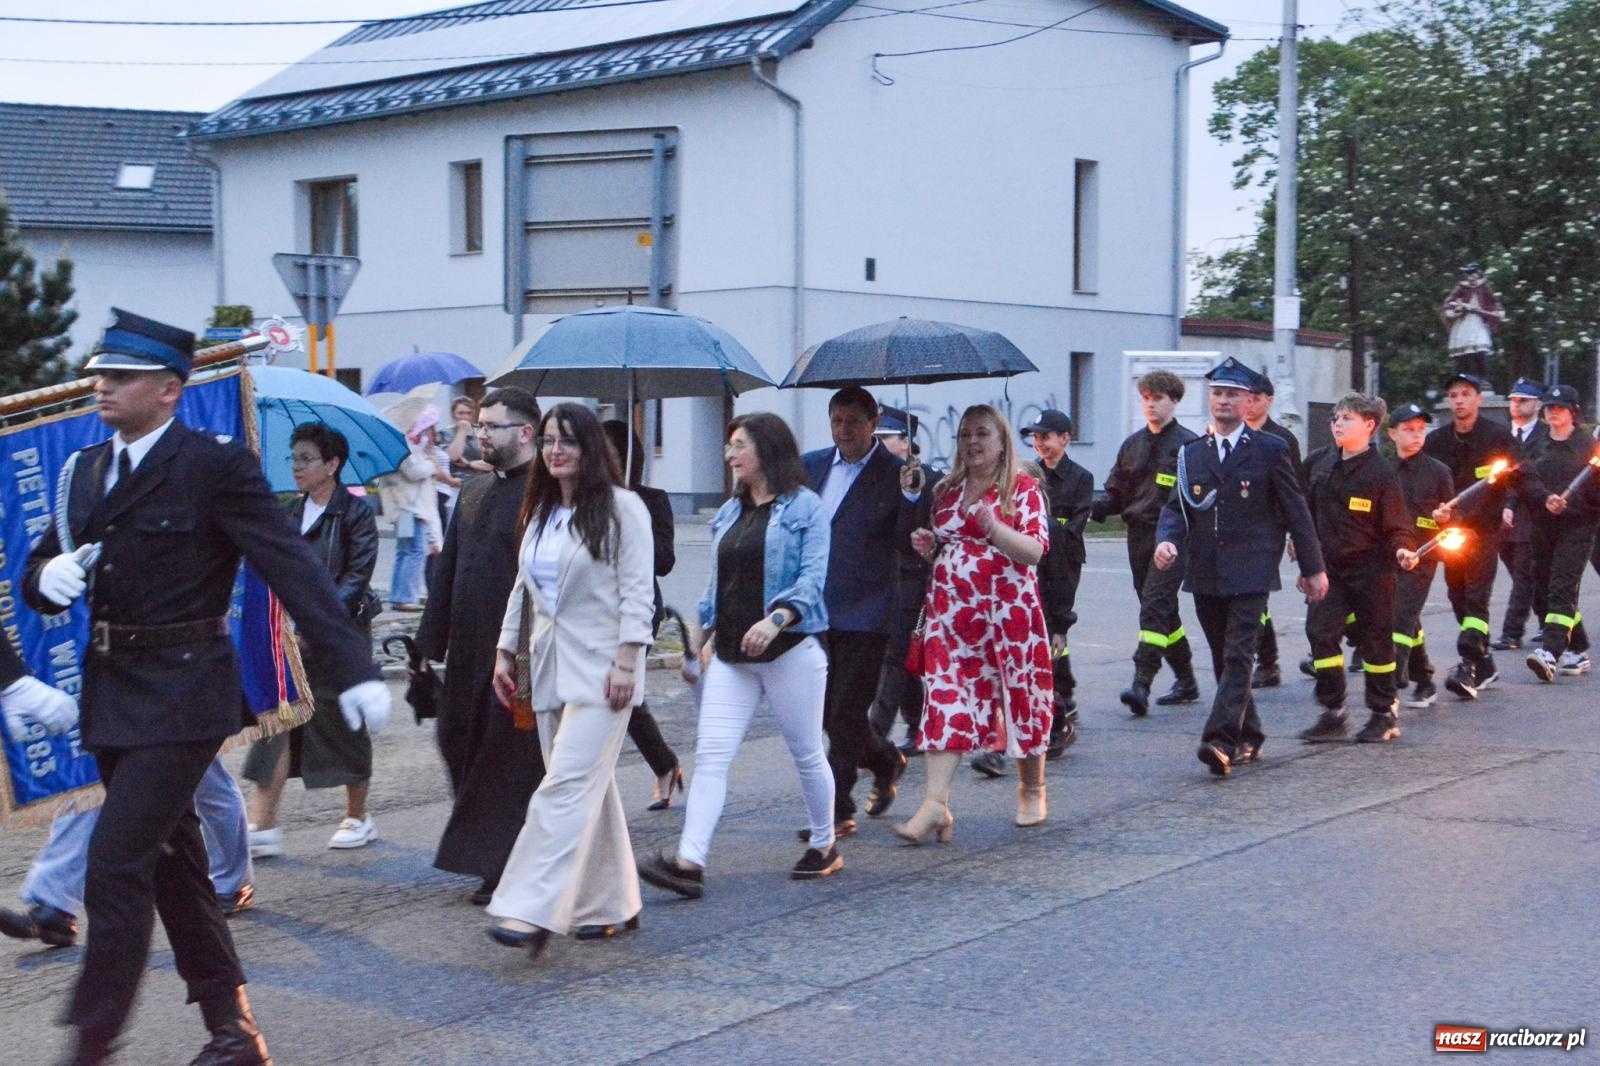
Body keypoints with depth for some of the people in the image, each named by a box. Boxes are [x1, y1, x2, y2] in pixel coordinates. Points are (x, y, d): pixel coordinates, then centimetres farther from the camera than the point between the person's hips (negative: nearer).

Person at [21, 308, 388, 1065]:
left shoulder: (215, 467, -11)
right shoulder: (88, 469, 10)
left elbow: (293, 568, -16)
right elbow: (41, 570, 14)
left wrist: (353, 669, -21)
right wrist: (47, 577, -11)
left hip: (182, 693, -8)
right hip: (111, 691, 8)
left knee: (116, 864, -10)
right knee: (172, 866, 14)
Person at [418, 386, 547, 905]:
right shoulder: (473, 493, 14)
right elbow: (447, 572, 17)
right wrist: (431, 643, 13)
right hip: (469, 650, 8)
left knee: (511, 760, 0)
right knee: (458, 741, 12)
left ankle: (505, 872, 11)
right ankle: (482, 853, 29)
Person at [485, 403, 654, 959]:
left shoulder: (620, 507, -6)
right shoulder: (540, 511, 16)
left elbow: (636, 591, -10)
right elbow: (523, 587, 21)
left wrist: (626, 662, -16)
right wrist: (505, 651, 16)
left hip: (599, 668, -7)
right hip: (549, 666, 7)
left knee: (567, 786, -14)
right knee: (591, 788, 11)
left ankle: (533, 913, -18)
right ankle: (612, 906, 19)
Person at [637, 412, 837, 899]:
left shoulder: (803, 507, -4)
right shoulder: (729, 512, 16)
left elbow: (812, 578, -14)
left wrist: (776, 618, -27)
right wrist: (711, 635, 13)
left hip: (788, 650, -5)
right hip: (730, 657, 5)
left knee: (806, 754, 9)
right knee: (711, 754, -8)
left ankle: (824, 845, 28)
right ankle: (689, 862, -16)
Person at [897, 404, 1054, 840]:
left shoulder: (1023, 489, -1)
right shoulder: (946, 491, 14)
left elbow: (1035, 551, -12)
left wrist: (992, 526, -25)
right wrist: (927, 546, 3)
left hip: (1008, 611, -4)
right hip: (950, 612, 4)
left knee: (1022, 696, 6)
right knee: (944, 700, -7)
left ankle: (1032, 790, 27)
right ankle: (935, 802, -11)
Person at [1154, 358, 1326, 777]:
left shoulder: (1270, 450, 1)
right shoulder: (1191, 453, 12)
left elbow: (1296, 511, 4)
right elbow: (1176, 506, 11)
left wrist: (1312, 568, 5)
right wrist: (1167, 540, -11)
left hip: (1250, 573, -5)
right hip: (1205, 574, 5)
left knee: (1238, 657, -13)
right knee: (1224, 660, 10)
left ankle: (1222, 741, -21)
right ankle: (1248, 738, 22)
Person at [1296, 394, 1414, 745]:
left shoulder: (1381, 472, -10)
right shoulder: (1318, 462, 4)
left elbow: (1396, 524, -7)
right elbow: (1307, 508, 16)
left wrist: (1402, 549, -24)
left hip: (1370, 570, -4)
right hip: (1328, 567, 4)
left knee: (1376, 640, 6)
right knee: (1320, 633, -6)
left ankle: (1384, 713, 20)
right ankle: (1333, 713, 2)